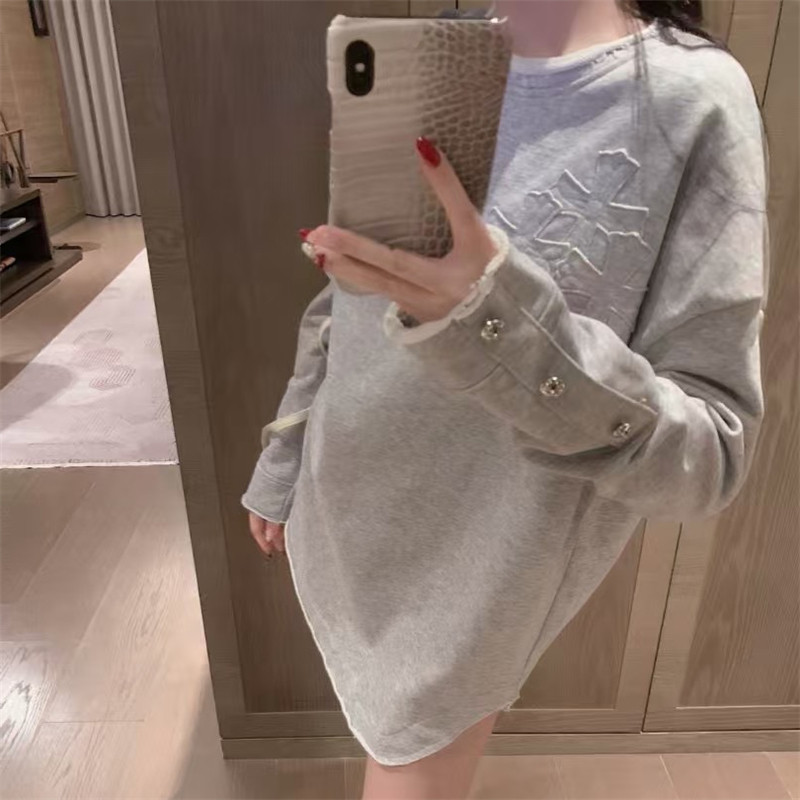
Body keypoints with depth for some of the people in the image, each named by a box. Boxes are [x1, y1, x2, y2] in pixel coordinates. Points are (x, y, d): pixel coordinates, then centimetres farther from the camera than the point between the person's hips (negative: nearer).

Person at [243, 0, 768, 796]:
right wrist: (282, 467, 14)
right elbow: (340, 309, 7)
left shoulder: (691, 101, -18)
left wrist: (502, 325, -37)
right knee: (380, 732, 25)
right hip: (338, 523, 5)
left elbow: (709, 453, -20)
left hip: (463, 577, -4)